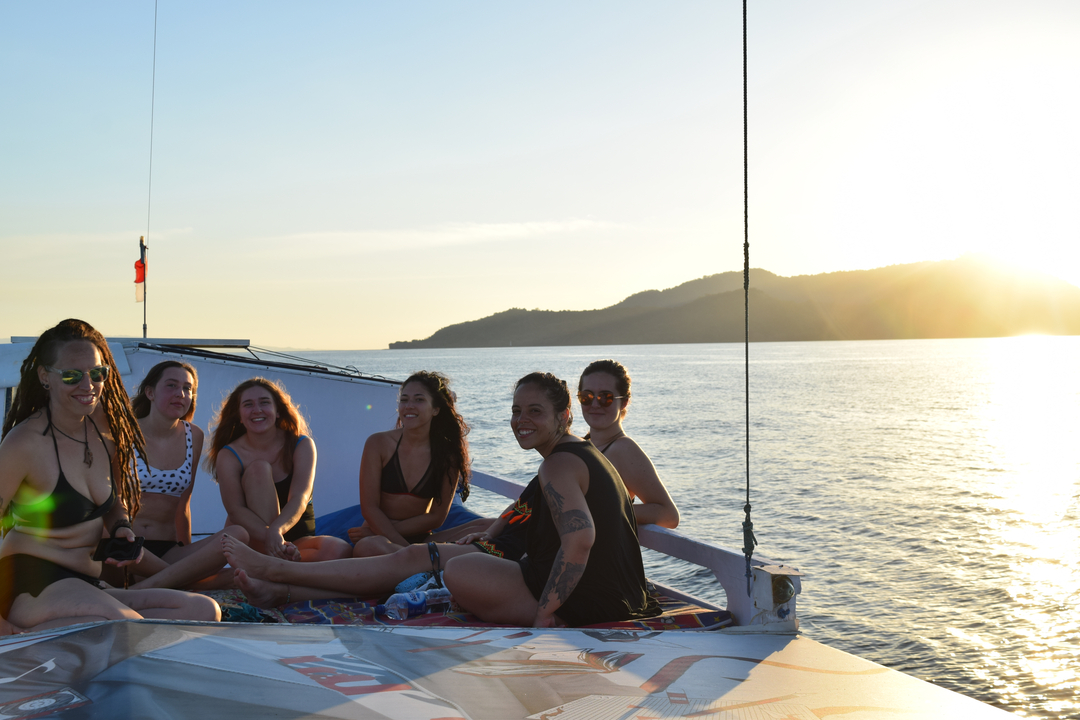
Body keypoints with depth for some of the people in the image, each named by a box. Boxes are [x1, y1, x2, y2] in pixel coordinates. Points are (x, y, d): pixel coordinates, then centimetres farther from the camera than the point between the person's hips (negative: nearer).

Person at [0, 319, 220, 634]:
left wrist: (121, 528, -2)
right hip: (33, 582, -9)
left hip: (87, 586, 9)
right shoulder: (26, 443, -14)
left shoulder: (106, 428, 7)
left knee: (204, 611, -7)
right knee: (131, 626, -34)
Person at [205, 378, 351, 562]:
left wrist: (276, 530, -41)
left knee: (340, 549, -30)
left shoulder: (301, 445, -2)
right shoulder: (229, 456, -4)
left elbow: (299, 498, -19)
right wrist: (268, 536, -39)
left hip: (297, 537, 1)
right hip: (252, 543, 0)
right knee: (259, 468, -23)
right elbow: (235, 510, -18)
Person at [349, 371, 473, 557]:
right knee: (368, 547, -39)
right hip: (380, 539, -1)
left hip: (420, 539, 2)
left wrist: (387, 529, -8)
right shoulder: (378, 444, -3)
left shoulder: (448, 454, 1)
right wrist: (404, 547, -18)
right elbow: (369, 508, -6)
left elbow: (437, 517, 1)